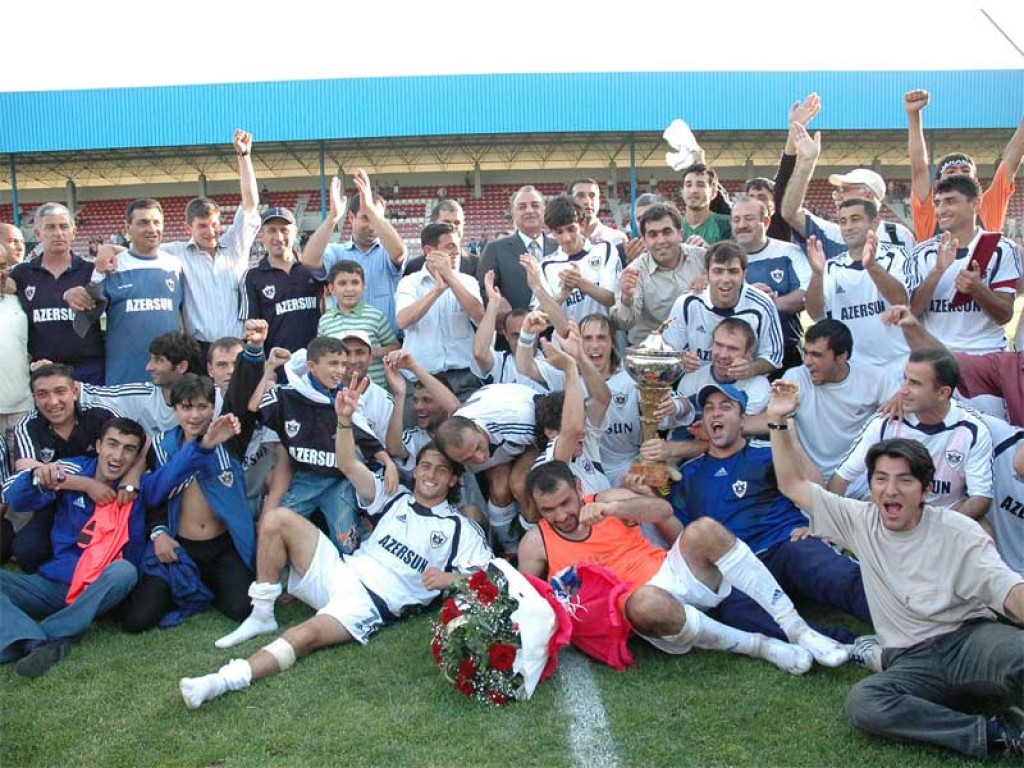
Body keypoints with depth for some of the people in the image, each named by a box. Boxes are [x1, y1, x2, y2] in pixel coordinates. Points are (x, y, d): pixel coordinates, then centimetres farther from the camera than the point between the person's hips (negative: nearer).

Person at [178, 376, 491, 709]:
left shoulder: (460, 529, 8)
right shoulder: (395, 498, 17)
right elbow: (348, 465, 4)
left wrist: (449, 579, -22)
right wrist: (345, 420, -13)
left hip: (372, 604, -5)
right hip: (341, 570, 5)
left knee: (309, 634, -34)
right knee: (279, 518, -12)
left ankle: (224, 680, -45)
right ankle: (262, 615, -7)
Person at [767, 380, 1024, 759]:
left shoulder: (958, 532, 1)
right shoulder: (861, 521, 10)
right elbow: (793, 485, 13)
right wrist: (779, 421, 2)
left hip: (970, 638, -2)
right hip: (912, 663, 3)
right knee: (861, 703, -31)